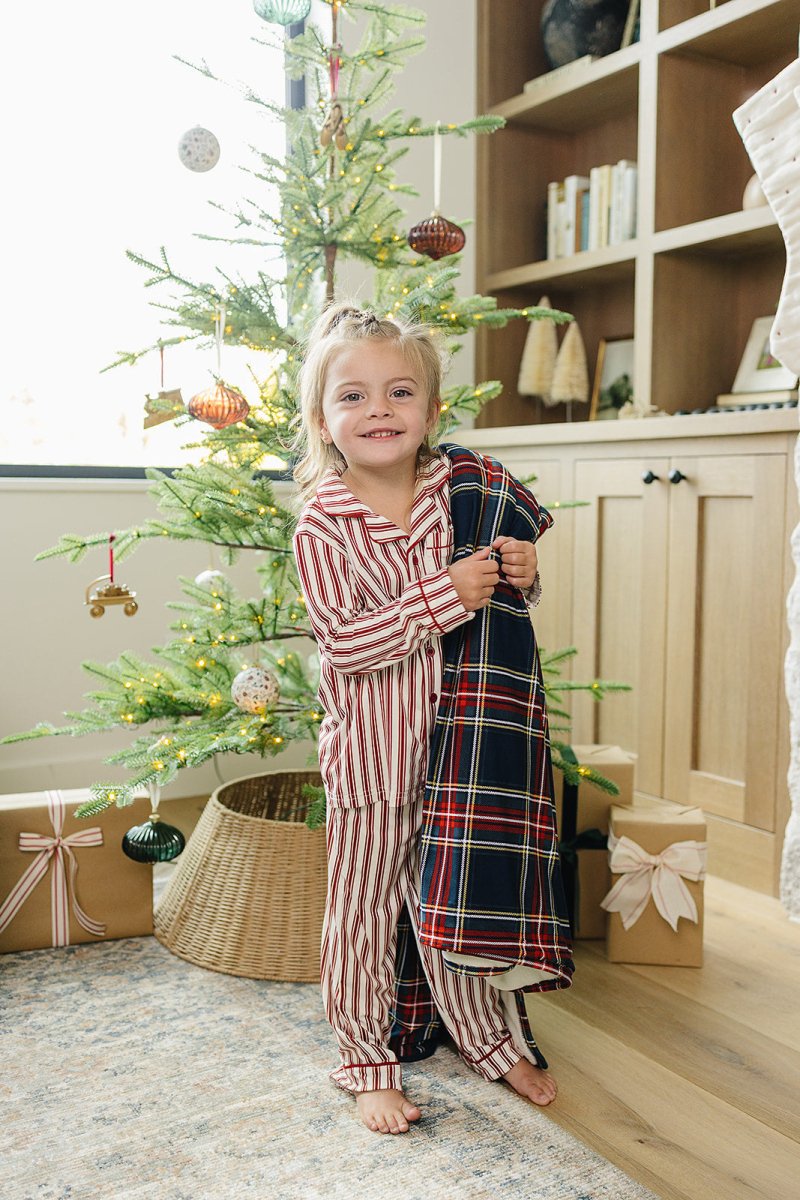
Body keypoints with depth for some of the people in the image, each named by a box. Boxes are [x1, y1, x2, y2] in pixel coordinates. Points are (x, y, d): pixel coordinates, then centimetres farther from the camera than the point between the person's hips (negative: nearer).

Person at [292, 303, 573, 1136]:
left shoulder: (455, 493, 2)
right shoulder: (322, 524, -11)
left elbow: (500, 613, 15)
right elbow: (347, 643, -20)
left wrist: (519, 579, -7)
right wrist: (444, 597, -25)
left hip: (455, 736, 4)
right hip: (371, 752, -3)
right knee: (363, 910, 9)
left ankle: (489, 1038, 37)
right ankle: (366, 1060, 29)